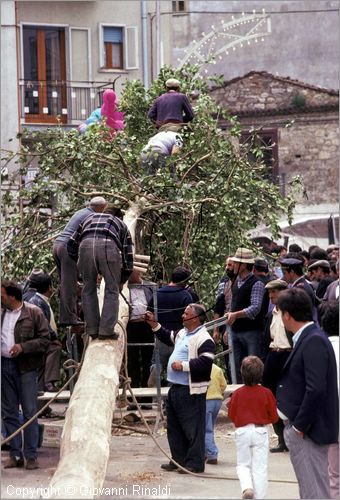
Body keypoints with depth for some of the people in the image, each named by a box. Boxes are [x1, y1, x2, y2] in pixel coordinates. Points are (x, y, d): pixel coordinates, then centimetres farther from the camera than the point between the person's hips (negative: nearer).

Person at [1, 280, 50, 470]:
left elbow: (45, 340, -5)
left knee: (29, 411, -3)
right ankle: (15, 455, 14)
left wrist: (23, 347, -16)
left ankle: (31, 456, 1)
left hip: (25, 367, -5)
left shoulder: (33, 313, -4)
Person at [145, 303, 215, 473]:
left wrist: (183, 365, -20)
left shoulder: (203, 339, -16)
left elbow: (205, 362, -26)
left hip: (191, 391, -10)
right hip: (176, 389, 11)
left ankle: (195, 463, 0)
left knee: (192, 428, -5)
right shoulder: (182, 333, 16)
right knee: (174, 427, 16)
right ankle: (178, 460, 25)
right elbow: (168, 337, 35)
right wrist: (154, 324, 27)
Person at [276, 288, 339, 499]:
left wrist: (299, 426, -19)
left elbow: (316, 389, -25)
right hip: (299, 427, 10)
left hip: (308, 430, -10)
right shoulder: (307, 339, 12)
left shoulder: (314, 341, -18)